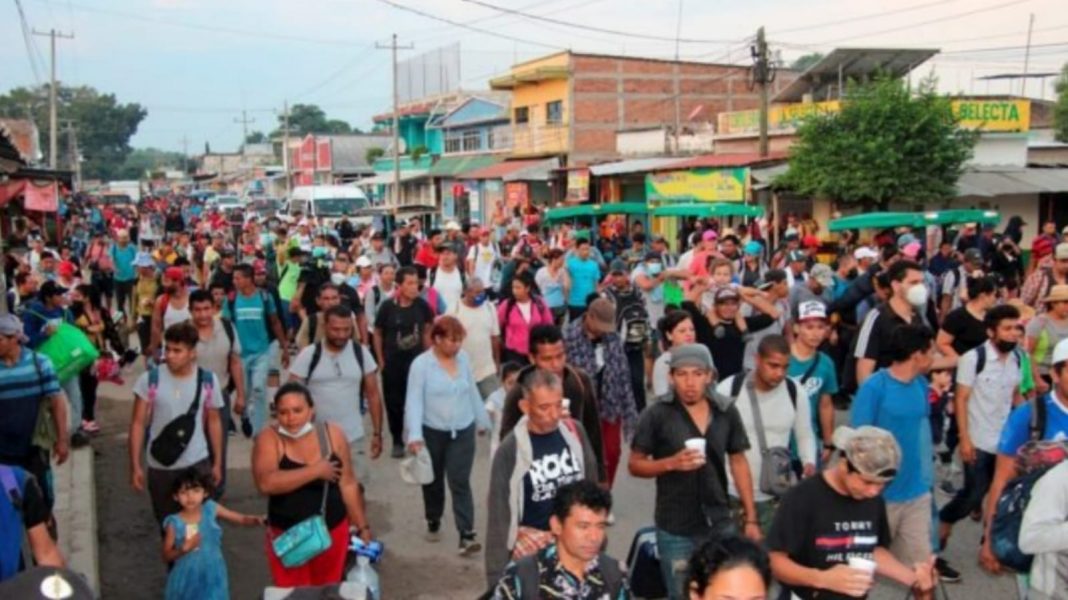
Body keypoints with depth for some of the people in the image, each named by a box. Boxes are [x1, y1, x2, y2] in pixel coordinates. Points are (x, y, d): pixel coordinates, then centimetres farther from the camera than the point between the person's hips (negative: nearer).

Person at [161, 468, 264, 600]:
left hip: (211, 577, 1)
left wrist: (256, 520, -28)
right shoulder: (174, 523, -14)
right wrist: (183, 549, -28)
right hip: (186, 579, -1)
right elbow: (166, 556, -9)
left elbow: (242, 519, -6)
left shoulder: (211, 510, -9)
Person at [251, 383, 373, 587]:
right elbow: (266, 484, -26)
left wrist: (362, 527, 3)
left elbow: (348, 484, 3)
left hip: (333, 531, 2)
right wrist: (315, 471, -23)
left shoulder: (332, 434, -3)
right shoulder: (269, 439, -10)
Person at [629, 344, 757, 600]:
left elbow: (738, 463, 7)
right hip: (675, 529, -3)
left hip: (720, 524, 3)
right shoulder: (657, 415, -11)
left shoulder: (727, 412, -1)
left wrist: (751, 518, 5)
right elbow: (635, 465, -6)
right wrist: (671, 463, -23)